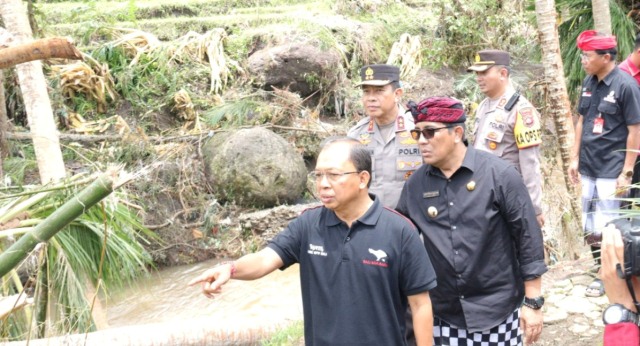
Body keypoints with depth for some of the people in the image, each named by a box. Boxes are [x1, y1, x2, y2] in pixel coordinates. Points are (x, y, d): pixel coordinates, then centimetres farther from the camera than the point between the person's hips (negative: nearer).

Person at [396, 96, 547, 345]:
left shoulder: (499, 174, -11)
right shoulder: (416, 184, -1)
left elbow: (528, 237, -8)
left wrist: (533, 302, -7)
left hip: (496, 308, -3)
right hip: (443, 313, 3)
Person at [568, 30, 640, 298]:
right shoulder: (588, 82, 5)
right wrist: (575, 158, 10)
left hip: (611, 171, -7)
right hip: (588, 169, 7)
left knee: (606, 229, 0)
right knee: (590, 228, 13)